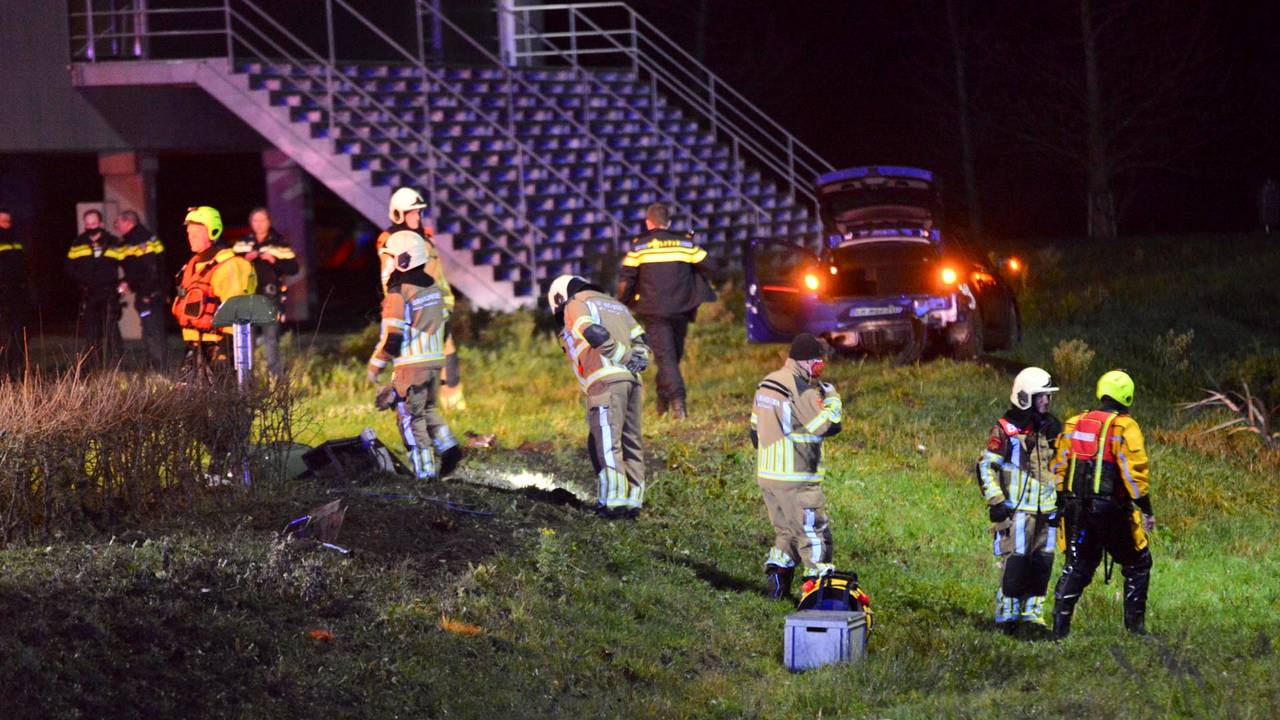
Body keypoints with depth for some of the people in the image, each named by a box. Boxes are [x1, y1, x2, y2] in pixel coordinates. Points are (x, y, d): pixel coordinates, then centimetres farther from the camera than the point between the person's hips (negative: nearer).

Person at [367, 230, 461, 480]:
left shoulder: (398, 294, -16)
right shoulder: (434, 288, 7)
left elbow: (391, 337, -16)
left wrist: (375, 366, -6)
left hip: (410, 365, -7)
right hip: (435, 360, 7)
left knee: (411, 417, 2)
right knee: (429, 408, 22)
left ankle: (425, 471, 0)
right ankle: (448, 447, 3)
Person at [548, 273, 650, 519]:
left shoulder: (575, 307, 8)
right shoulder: (616, 305, 32)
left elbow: (597, 335, -11)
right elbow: (640, 340, 21)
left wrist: (625, 358, -5)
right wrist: (638, 359, 3)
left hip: (606, 381, -7)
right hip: (633, 380, 7)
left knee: (606, 442, -8)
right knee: (631, 441, 10)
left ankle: (614, 501, -15)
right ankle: (634, 500, 8)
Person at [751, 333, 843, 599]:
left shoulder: (766, 384, 12)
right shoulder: (801, 390, -17)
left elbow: (755, 432, 19)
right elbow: (830, 425, -17)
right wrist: (832, 396, -1)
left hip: (766, 474, 8)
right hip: (796, 479, -8)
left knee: (786, 531, 19)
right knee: (814, 532, -1)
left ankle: (776, 573, 10)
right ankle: (819, 582, -1)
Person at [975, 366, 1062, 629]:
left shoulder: (1051, 428, 13)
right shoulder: (1005, 430, -7)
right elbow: (986, 466, -7)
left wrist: (1061, 499, 20)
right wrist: (995, 501, -13)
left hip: (1046, 509, 6)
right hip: (1017, 509, -6)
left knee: (1042, 563, 5)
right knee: (1015, 563, -8)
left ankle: (1032, 613, 13)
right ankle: (1007, 615, -2)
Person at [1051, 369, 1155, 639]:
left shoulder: (1074, 425, 9)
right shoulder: (1124, 427, -9)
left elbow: (1059, 467, 12)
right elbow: (1134, 471, -14)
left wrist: (1061, 504, 19)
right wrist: (1146, 509, -10)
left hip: (1076, 507, 5)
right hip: (1111, 510, -5)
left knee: (1077, 566, 13)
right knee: (1137, 564, 11)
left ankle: (1060, 624, 5)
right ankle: (1134, 623, 9)